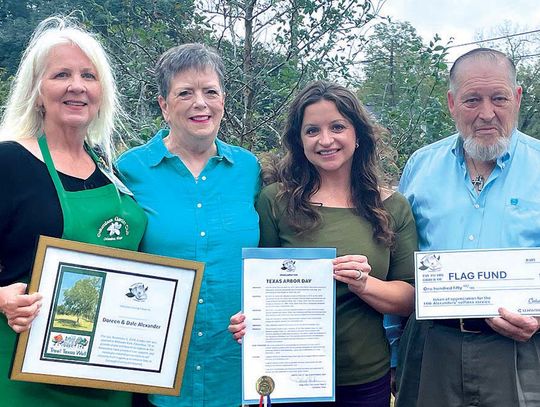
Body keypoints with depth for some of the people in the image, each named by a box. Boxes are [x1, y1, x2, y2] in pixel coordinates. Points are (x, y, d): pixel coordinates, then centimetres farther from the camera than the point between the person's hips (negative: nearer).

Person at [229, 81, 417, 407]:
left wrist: (364, 284, -20)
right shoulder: (275, 201, -8)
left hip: (367, 379, 2)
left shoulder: (393, 208, -2)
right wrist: (251, 317, -21)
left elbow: (409, 299, -2)